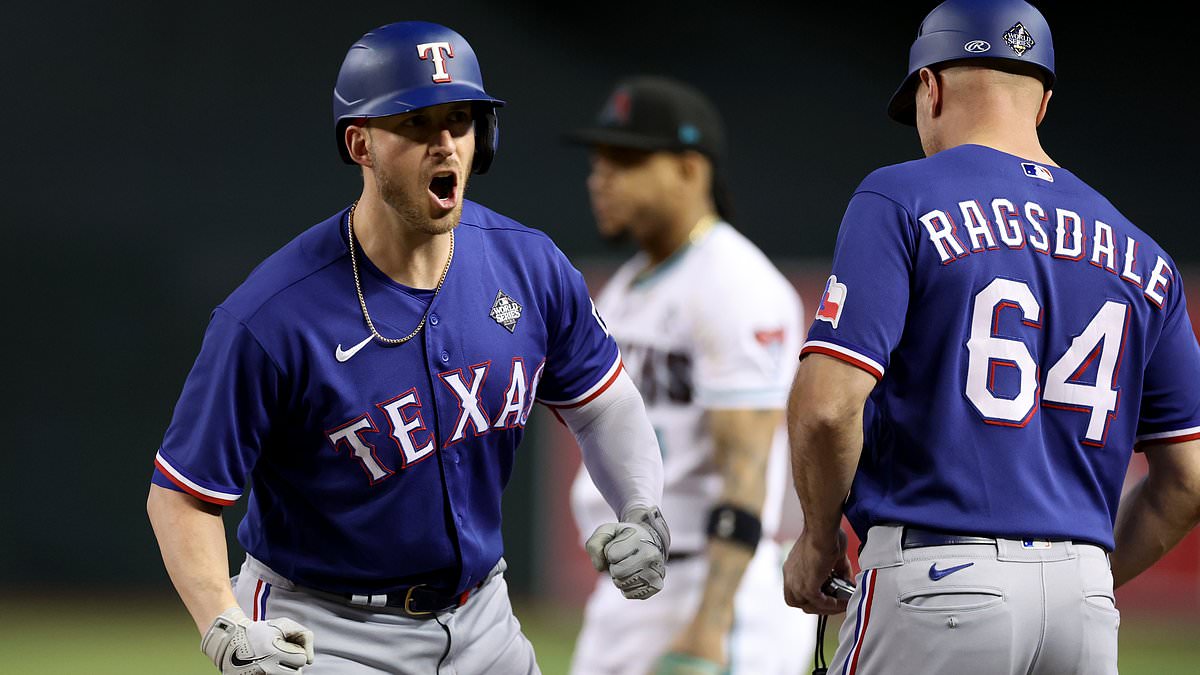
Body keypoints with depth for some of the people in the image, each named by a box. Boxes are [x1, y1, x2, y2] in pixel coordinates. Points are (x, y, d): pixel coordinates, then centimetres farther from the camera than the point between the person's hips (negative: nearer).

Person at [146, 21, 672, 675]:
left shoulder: (528, 265, -5)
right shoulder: (270, 319, -22)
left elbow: (601, 402, 10)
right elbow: (181, 497, -17)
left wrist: (644, 513, -7)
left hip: (480, 620, 5)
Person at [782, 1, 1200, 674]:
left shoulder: (902, 200, -2)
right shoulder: (1140, 256, 14)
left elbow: (825, 406, -13)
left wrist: (820, 538, 3)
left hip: (937, 589, -5)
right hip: (1085, 604, 5)